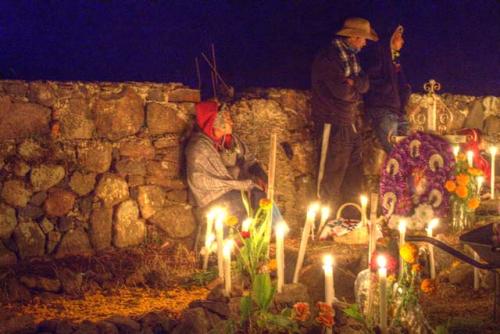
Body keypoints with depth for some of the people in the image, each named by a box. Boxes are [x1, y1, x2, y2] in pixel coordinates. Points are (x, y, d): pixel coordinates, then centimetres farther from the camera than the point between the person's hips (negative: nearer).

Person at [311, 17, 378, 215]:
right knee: (333, 179, -5)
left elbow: (364, 85, 5)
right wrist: (355, 87, -2)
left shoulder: (350, 57, 15)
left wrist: (354, 83, -15)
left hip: (351, 124, 9)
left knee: (354, 175, 12)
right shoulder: (329, 58, -14)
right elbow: (343, 92, -21)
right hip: (334, 126, -9)